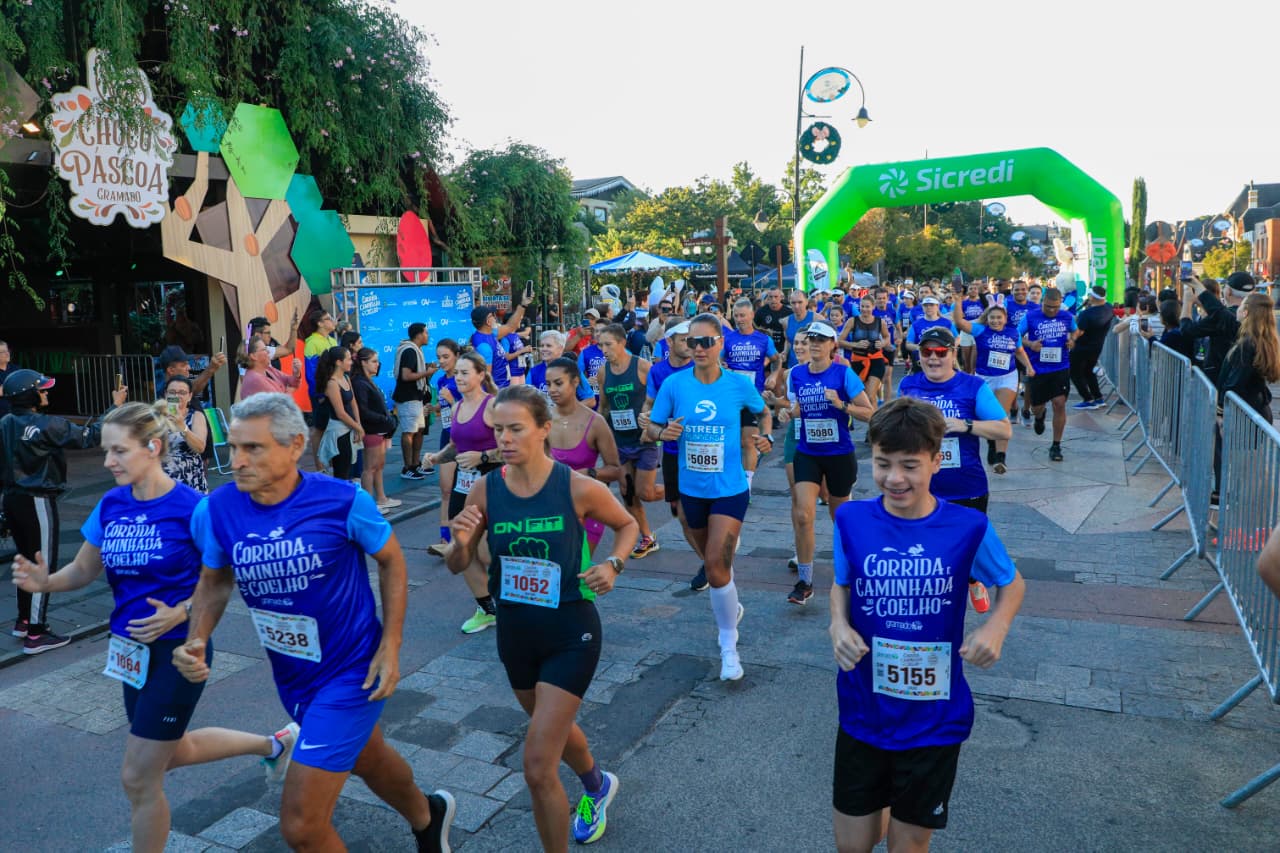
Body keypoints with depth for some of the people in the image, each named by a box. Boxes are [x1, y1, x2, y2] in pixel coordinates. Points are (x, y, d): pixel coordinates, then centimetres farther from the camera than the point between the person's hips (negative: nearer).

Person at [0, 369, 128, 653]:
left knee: (28, 560, 22)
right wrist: (115, 407, -8)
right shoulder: (47, 426, -20)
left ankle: (24, 620, 34)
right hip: (37, 502, -8)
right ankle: (35, 635, 7)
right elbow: (90, 436, -16)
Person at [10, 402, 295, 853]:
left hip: (178, 650, -7)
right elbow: (84, 569, 7)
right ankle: (273, 743, 42)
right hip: (131, 648, 8)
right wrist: (45, 582, -12)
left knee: (138, 777, 2)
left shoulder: (191, 507, -20)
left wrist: (179, 613, -26)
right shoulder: (110, 505, -1)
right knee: (170, 752, 23)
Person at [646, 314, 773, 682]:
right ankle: (731, 607, 51)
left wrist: (766, 436, -7)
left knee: (716, 565, -13)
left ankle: (729, 647, 4)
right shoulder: (674, 384, -8)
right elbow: (652, 427, -1)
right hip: (691, 489, 3)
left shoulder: (739, 384, -9)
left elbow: (763, 412, 11)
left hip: (729, 489, -3)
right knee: (713, 561, 21)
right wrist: (664, 432, -22)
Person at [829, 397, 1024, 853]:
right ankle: (879, 808, 46)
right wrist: (838, 624, -13)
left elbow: (1012, 584, 5)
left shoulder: (968, 527, -13)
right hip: (863, 715, 1)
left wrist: (995, 627, -14)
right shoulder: (851, 519, -11)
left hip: (934, 722, -1)